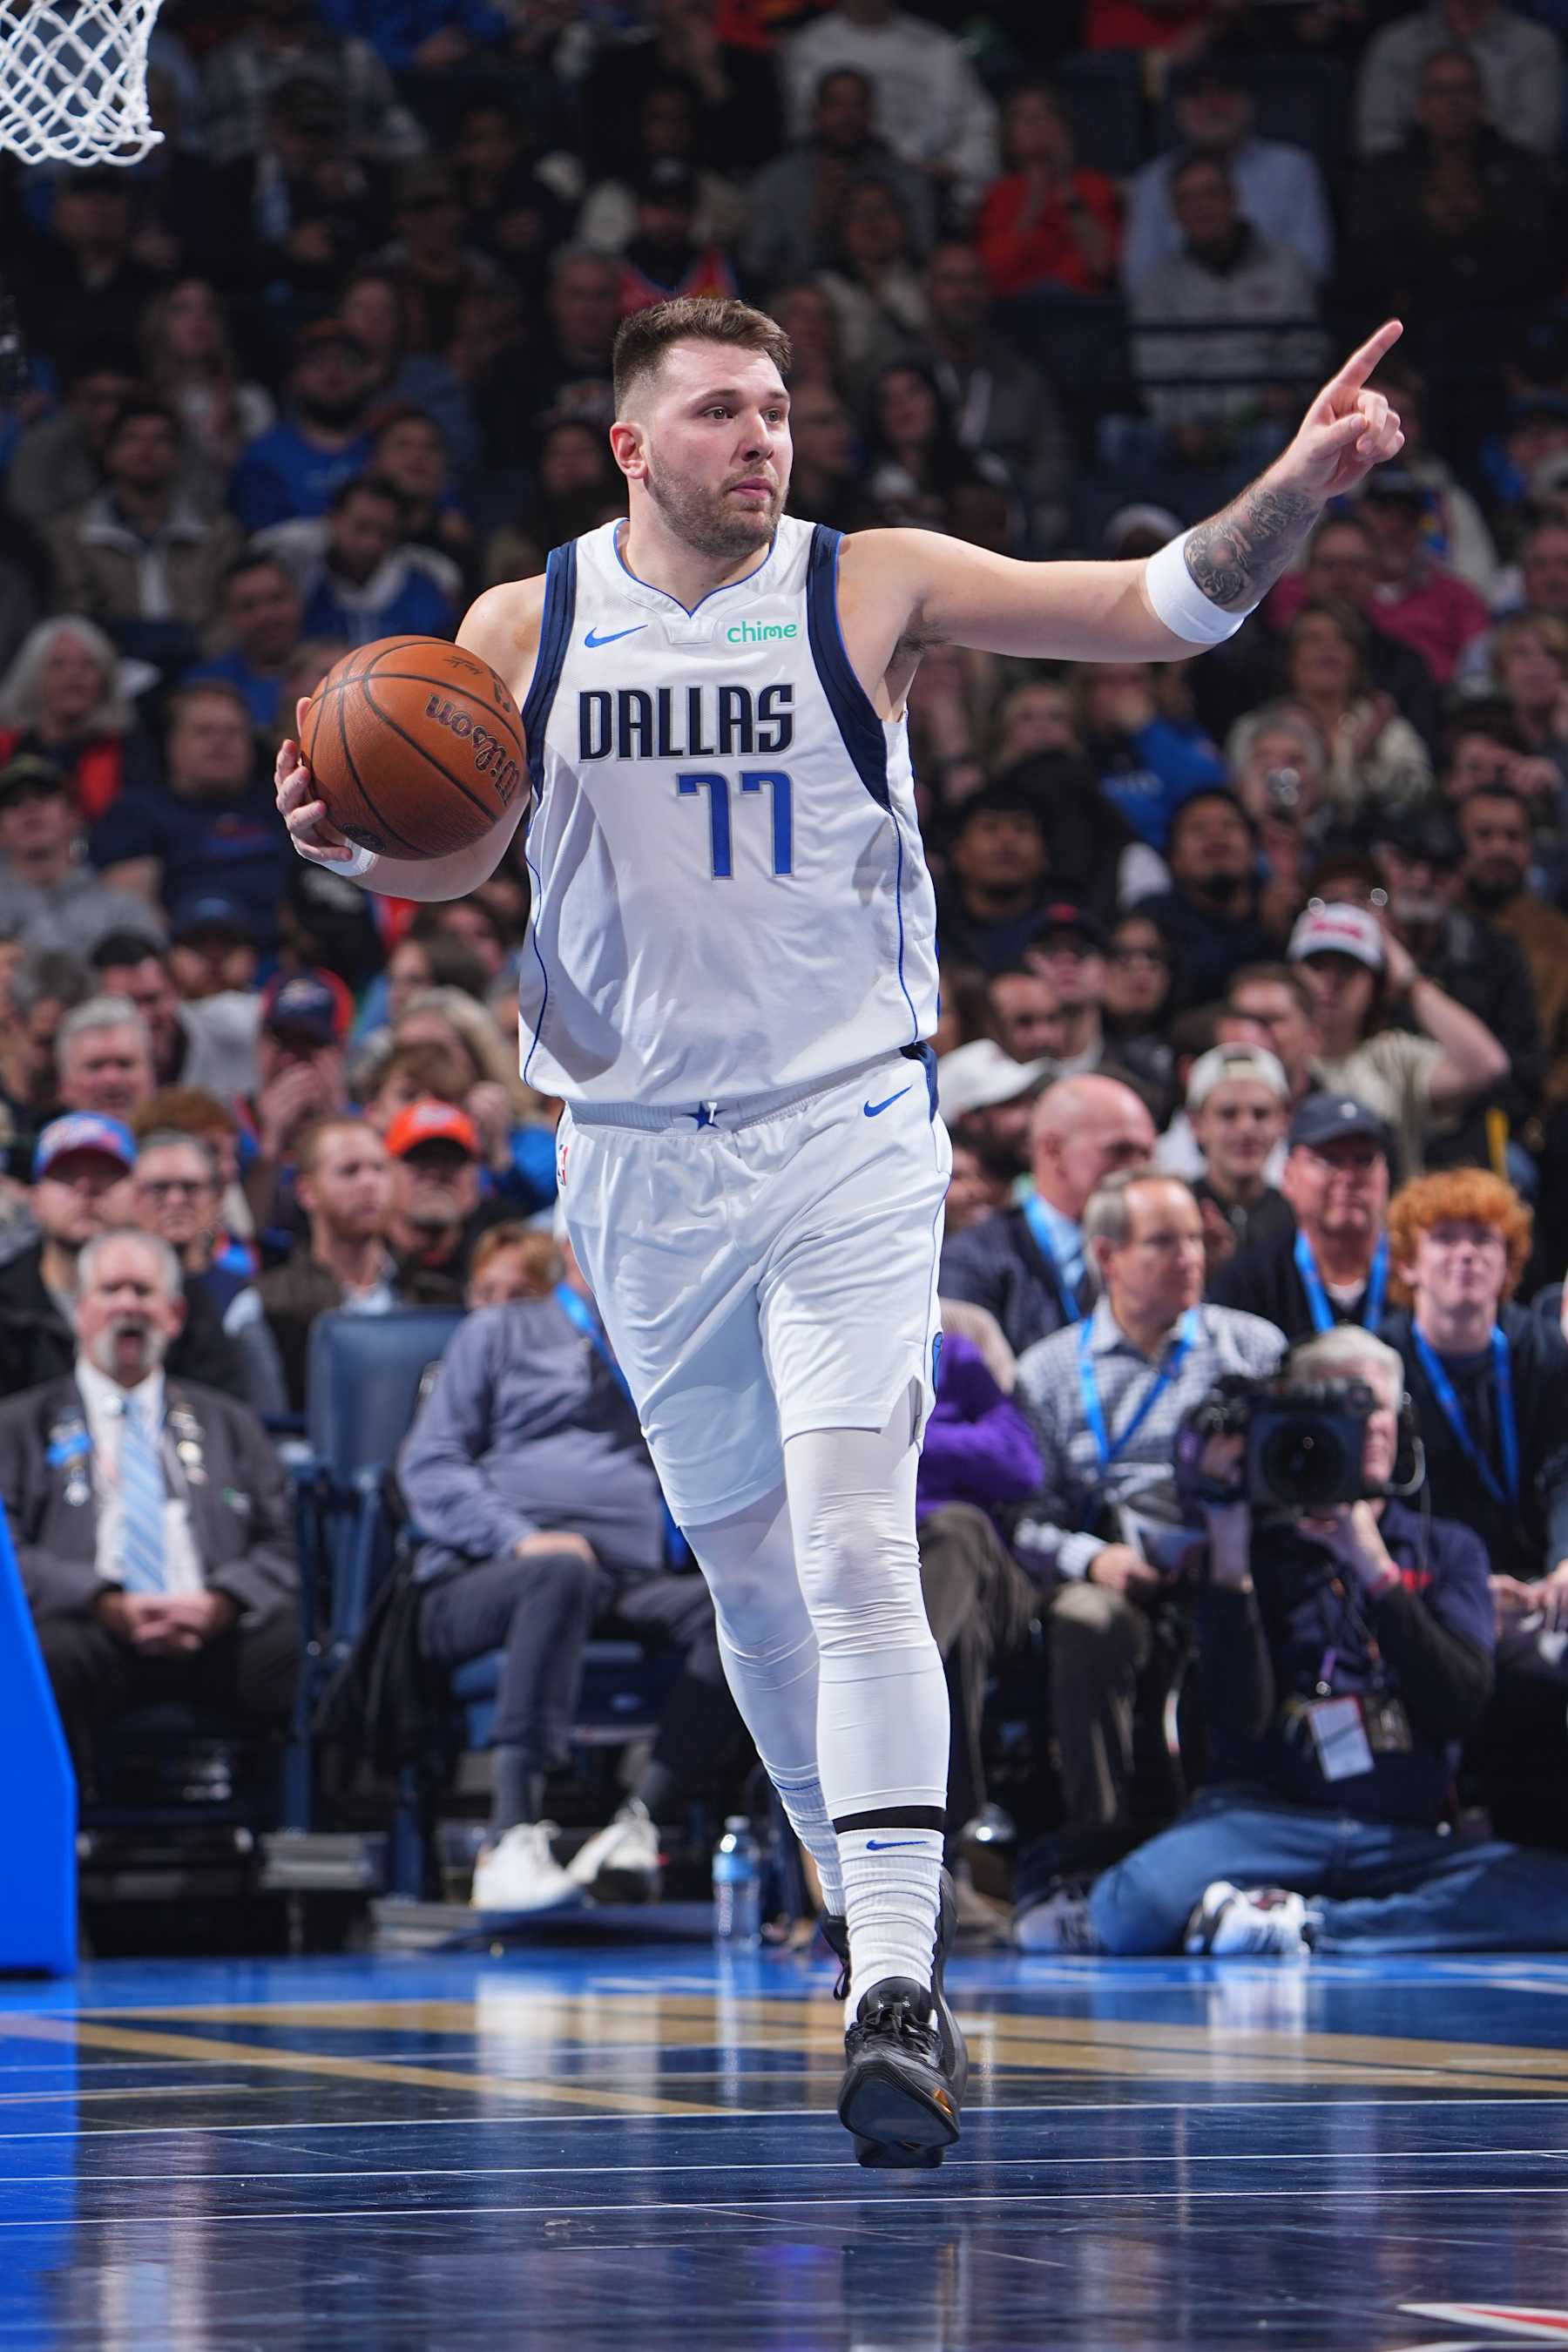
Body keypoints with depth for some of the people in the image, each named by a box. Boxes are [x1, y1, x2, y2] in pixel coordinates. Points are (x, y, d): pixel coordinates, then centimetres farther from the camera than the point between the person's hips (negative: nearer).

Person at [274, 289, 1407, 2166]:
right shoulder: (525, 628, 3)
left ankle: (897, 2005, -21)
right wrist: (347, 843, -6)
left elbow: (1163, 612, -7)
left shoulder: (871, 587, -4)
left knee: (856, 1552, -17)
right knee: (744, 1569, 12)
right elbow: (459, 856, 16)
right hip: (638, 1153, 4)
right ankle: (882, 1920, 31)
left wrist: (1298, 487, -24)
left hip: (847, 1132, -3)